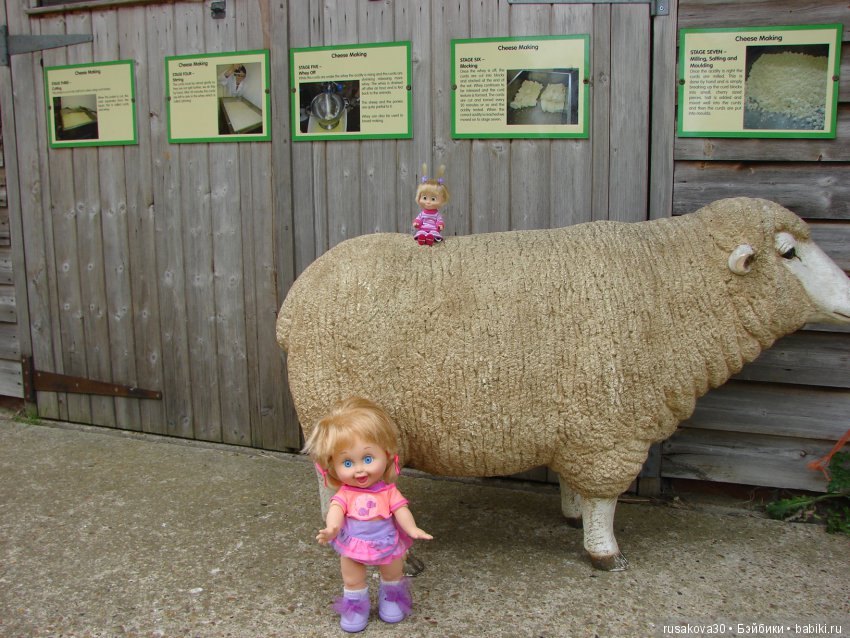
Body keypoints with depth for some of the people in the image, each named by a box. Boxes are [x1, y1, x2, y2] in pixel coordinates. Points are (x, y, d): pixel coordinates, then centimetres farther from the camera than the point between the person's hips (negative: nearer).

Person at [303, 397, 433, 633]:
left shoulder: (389, 492, -15)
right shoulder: (345, 494, -16)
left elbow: (401, 510, -21)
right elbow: (336, 510, -30)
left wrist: (413, 529, -39)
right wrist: (331, 528, -51)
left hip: (386, 544, 1)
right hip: (352, 547, 0)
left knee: (393, 575, 22)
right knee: (352, 581, 15)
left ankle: (391, 598, 49)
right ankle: (356, 605, 40)